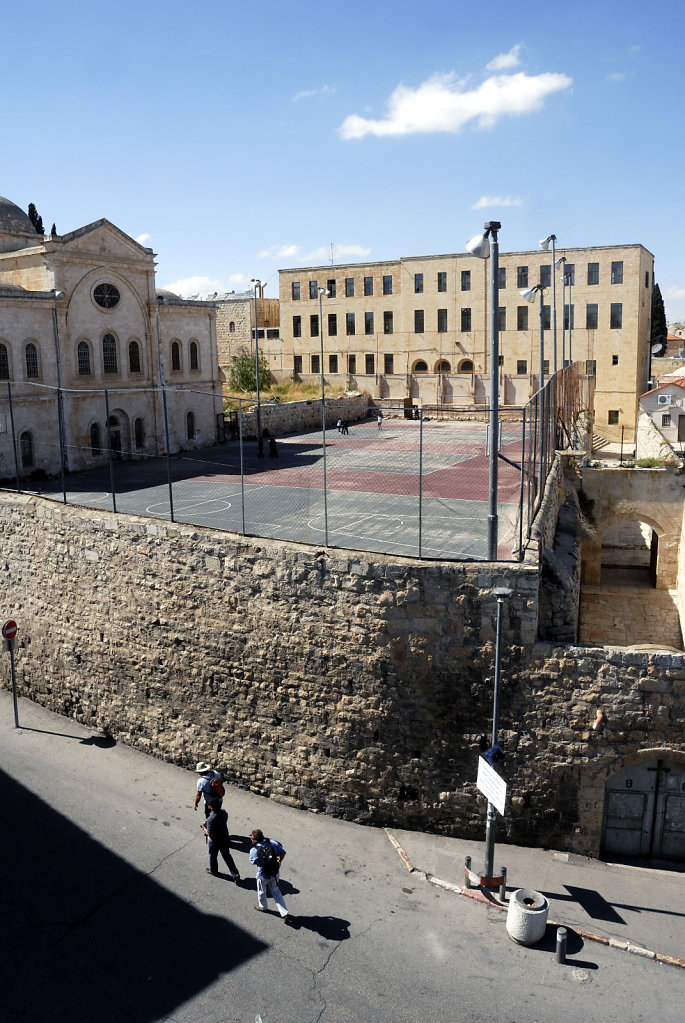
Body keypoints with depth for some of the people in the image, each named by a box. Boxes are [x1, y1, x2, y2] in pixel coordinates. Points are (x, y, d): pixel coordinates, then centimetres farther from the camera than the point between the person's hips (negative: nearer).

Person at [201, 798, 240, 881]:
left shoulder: (211, 819, -33)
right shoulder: (224, 812, -12)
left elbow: (210, 833, -27)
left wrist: (204, 828, -7)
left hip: (215, 841, -5)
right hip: (225, 839, 6)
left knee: (213, 856, 24)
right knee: (227, 856, 21)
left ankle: (213, 871, 47)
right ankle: (235, 874, 21)